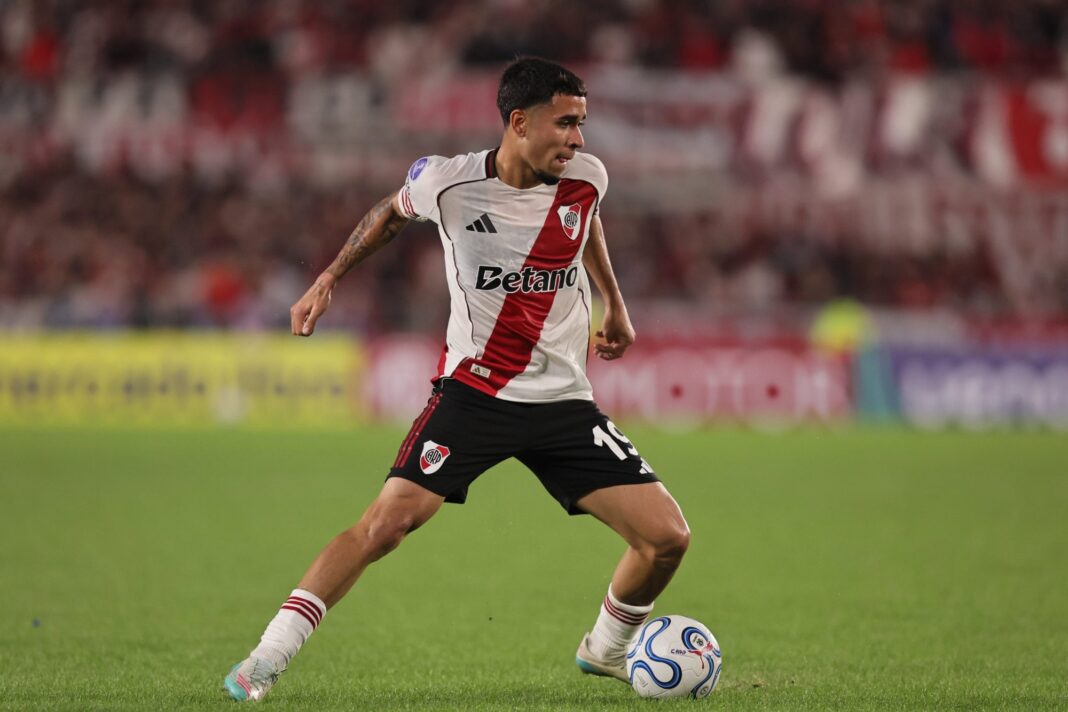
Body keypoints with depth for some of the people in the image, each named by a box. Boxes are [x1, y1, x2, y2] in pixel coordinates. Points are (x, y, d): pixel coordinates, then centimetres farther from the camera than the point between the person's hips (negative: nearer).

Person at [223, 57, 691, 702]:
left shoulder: (586, 179, -4)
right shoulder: (448, 182, -11)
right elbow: (392, 214, 13)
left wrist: (614, 304, 29)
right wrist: (328, 281, 15)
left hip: (564, 400, 3)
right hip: (473, 391, -3)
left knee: (667, 538, -6)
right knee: (388, 522, -20)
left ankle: (607, 649, 24)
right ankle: (265, 660, -12)